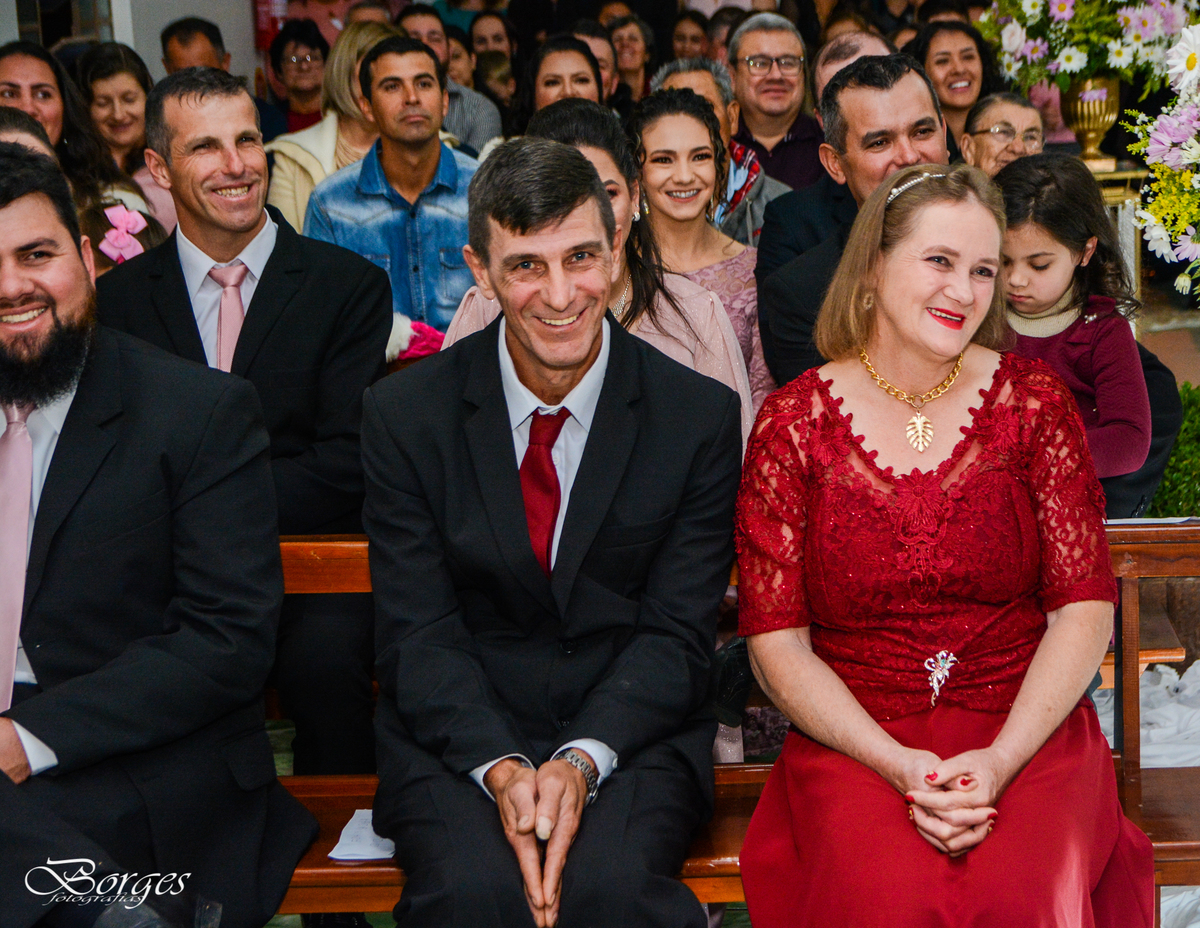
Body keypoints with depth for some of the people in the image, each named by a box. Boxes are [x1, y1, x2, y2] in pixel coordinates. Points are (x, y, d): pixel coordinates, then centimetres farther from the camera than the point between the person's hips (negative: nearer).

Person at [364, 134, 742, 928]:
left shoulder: (701, 415, -2)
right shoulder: (404, 414, -1)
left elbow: (677, 633, -2)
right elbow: (418, 633, -3)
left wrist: (581, 760, -19)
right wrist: (500, 768, -19)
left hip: (631, 731, 0)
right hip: (459, 735, 1)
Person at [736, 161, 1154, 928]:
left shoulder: (1033, 399, 5)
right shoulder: (795, 423, 1)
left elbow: (1086, 607, 1)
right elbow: (776, 640, -1)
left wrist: (1000, 760, -14)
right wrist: (898, 764, -15)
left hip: (1026, 728, 1)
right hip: (854, 737, 0)